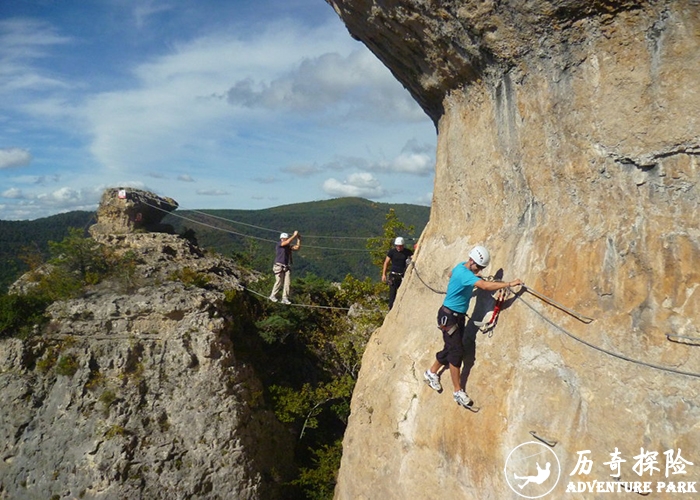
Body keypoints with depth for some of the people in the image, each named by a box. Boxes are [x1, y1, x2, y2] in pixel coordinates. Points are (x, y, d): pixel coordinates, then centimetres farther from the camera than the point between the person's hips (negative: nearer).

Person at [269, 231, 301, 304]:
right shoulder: (279, 244, -6)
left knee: (287, 283, -3)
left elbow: (297, 247, 7)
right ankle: (273, 296, 14)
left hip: (287, 267, 6)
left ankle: (285, 298, 0)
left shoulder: (289, 246, 13)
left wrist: (299, 239, 0)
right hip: (279, 267, -6)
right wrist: (294, 235, -15)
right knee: (279, 282, -6)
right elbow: (288, 242, -22)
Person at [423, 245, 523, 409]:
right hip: (449, 316, -10)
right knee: (456, 351, -10)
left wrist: (473, 277, 20)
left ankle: (431, 373, 36)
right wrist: (509, 284, -38)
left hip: (458, 316, 10)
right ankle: (458, 391, -4)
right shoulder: (464, 273, -25)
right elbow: (486, 286, -39)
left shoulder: (462, 267, 4)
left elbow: (450, 274, 28)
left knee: (451, 348, 16)